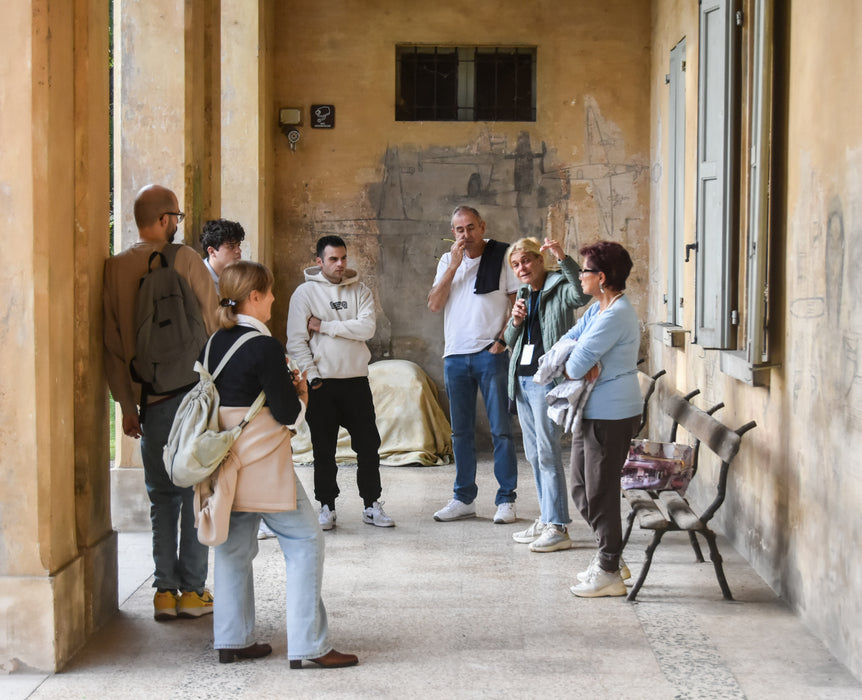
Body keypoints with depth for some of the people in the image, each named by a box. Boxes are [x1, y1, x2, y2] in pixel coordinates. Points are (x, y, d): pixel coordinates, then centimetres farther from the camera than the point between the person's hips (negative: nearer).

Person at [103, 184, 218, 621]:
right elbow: (212, 323, -7)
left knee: (162, 495, 11)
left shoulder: (114, 269, 3)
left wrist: (127, 404, 13)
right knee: (196, 490, 4)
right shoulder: (185, 260, -7)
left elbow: (112, 345, 6)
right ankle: (192, 590, 6)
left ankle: (165, 591, 9)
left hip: (148, 398, 3)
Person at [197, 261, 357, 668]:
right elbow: (287, 413, -15)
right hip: (262, 464, -8)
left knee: (234, 546, 14)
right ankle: (308, 645, -1)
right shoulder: (264, 348, -17)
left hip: (226, 461, 8)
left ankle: (232, 640, 19)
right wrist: (301, 394, 5)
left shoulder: (215, 343, 7)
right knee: (304, 543, 0)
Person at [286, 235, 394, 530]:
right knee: (324, 449, 3)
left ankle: (372, 505, 13)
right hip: (322, 383, -2)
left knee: (369, 445, 2)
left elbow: (367, 328, -10)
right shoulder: (305, 292, 0)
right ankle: (327, 507, 13)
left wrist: (325, 326, -13)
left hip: (356, 380, 2)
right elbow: (296, 340, -4)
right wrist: (311, 376, -12)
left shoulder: (360, 291, 7)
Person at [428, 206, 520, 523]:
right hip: (455, 355, 4)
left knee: (500, 429, -4)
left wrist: (503, 339, -10)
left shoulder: (502, 256, 0)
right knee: (461, 431, 9)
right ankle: (464, 498, 17)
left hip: (490, 354, -4)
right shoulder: (448, 261, 11)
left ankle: (506, 500, 1)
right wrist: (454, 265, -7)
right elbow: (434, 304, 1)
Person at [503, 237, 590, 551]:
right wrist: (515, 322, -2)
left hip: (547, 380, -9)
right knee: (534, 454, 13)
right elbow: (510, 341, 19)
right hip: (522, 379, 9)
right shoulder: (524, 293, 17)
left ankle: (558, 528, -7)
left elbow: (582, 294, -31)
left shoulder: (559, 289, -7)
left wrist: (563, 259, -37)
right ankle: (545, 519, 21)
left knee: (548, 452, -10)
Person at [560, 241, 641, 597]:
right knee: (581, 487, 16)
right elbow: (567, 342, 12)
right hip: (592, 410, 11)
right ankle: (609, 556, 28)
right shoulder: (597, 310, 13)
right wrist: (579, 366, -9)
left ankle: (609, 573, 7)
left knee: (600, 491, -3)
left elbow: (579, 362, -23)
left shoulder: (616, 315, -21)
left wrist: (570, 367, 0)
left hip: (612, 414, -11)